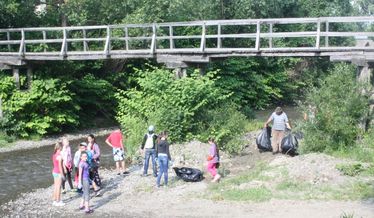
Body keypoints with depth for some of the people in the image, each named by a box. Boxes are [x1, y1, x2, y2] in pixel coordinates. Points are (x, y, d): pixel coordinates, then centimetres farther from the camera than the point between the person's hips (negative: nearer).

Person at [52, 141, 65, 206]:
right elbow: (60, 166, -19)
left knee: (55, 186, 16)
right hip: (58, 172, -8)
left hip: (54, 171, 8)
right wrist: (62, 174, -13)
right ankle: (58, 201, 8)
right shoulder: (59, 156, -21)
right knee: (58, 187, 1)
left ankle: (55, 200, 24)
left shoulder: (54, 154, 4)